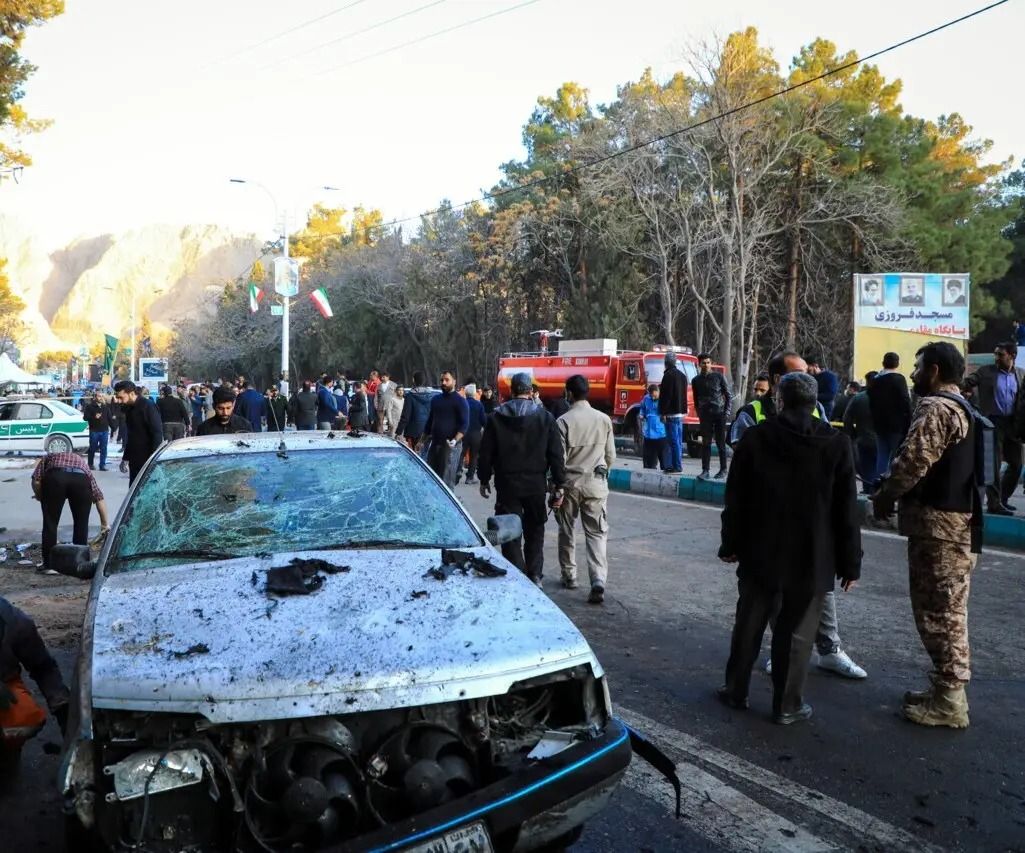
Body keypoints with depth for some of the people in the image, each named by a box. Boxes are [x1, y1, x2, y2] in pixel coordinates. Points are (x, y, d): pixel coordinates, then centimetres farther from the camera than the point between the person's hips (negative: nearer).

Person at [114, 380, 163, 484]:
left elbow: (157, 433, -17)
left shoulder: (148, 406, -13)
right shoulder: (129, 408, 13)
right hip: (135, 460, 8)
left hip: (147, 459, -8)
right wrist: (125, 458, 21)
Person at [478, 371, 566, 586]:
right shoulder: (545, 417, -1)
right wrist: (559, 484, 2)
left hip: (507, 484, -1)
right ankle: (535, 576, 13)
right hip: (536, 484, 1)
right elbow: (556, 454, -2)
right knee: (534, 532, 15)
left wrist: (484, 479, 12)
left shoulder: (496, 417, 0)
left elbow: (486, 452, 3)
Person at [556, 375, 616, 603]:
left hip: (570, 482, -2)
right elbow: (611, 456, 7)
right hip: (596, 483, 2)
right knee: (597, 533, 2)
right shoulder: (604, 419, 1)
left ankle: (569, 576, 26)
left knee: (567, 531, 15)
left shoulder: (564, 421, -9)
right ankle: (599, 580, -13)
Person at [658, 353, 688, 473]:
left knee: (673, 440, -9)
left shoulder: (668, 375, -12)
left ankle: (676, 466, -10)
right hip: (680, 412, 9)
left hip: (671, 413, -9)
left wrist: (663, 412, -15)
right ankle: (677, 465, 15)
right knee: (678, 440, 12)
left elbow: (665, 395, -16)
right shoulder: (682, 375, 16)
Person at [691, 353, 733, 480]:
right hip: (705, 415, 2)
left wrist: (727, 411, -4)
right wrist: (699, 413, 7)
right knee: (706, 443, -2)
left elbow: (729, 394, 4)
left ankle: (723, 470, 11)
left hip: (719, 413, -2)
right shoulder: (696, 380, 9)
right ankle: (705, 470, -1)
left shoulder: (719, 376, 1)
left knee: (721, 443, 3)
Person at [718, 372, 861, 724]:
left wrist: (731, 544, 10)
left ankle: (736, 690, 25)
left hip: (760, 552, 1)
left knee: (748, 624, 13)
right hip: (811, 559, -1)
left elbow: (735, 498, 0)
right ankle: (787, 705, 14)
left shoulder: (755, 437, -4)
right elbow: (846, 510, -4)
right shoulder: (835, 444, -6)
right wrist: (850, 562, 2)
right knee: (796, 632, 6)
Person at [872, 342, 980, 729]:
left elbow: (912, 461, -23)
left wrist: (883, 496, -6)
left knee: (939, 612, -4)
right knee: (945, 611, 16)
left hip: (939, 524, -10)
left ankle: (949, 701, 3)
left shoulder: (936, 408, -15)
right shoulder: (960, 407, 18)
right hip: (954, 520, 10)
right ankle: (945, 688, 25)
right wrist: (895, 493, 12)